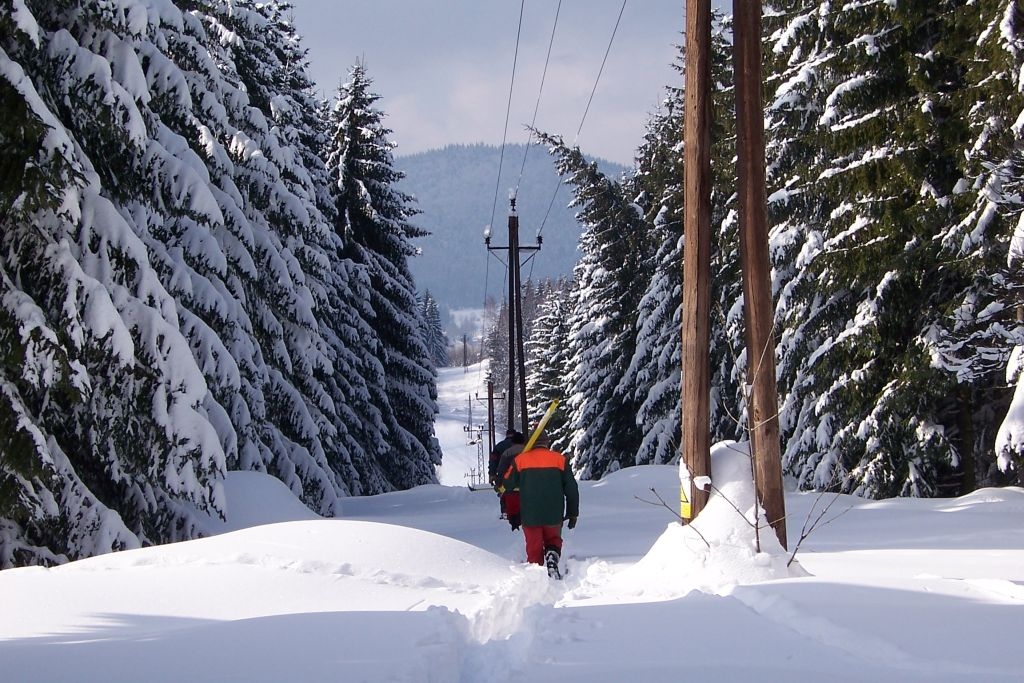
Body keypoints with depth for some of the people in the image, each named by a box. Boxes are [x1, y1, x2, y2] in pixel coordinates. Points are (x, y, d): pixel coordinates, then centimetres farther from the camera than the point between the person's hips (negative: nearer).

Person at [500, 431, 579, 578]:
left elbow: (507, 485, 8)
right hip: (554, 515, 1)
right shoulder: (560, 459, 2)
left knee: (534, 547, 9)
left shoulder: (520, 460, 0)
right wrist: (572, 513, 12)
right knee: (553, 540, 19)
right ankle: (552, 557, -10)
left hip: (529, 515, -1)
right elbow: (571, 489, 4)